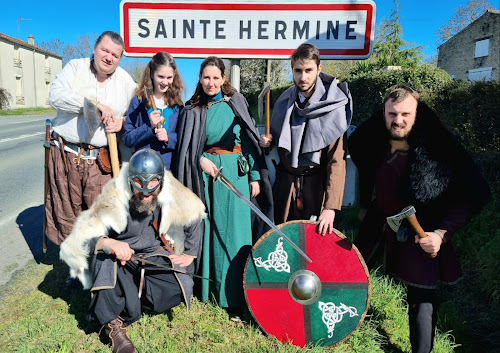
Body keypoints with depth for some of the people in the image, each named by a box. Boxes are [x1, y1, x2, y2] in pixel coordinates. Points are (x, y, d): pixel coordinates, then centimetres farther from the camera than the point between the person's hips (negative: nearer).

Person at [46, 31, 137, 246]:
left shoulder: (126, 81, 9)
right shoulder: (76, 67, 4)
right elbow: (56, 96, -10)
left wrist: (122, 122, -8)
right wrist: (96, 104, -17)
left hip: (100, 159, 1)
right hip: (66, 153, 0)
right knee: (66, 210, 8)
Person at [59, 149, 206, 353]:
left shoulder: (172, 196, -17)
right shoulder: (114, 200, -24)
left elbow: (197, 216, 2)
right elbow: (81, 239, -23)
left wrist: (189, 253, 3)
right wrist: (106, 243, -45)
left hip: (153, 258, 3)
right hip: (120, 261, -2)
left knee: (181, 287, -22)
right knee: (106, 258, -36)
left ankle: (130, 297, 4)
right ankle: (114, 325, -15)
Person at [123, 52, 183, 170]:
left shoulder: (177, 104, 7)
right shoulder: (138, 101, 0)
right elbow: (127, 139, -2)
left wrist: (168, 138, -12)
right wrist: (149, 127, -16)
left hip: (170, 166, 2)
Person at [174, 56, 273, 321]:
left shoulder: (236, 103, 4)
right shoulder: (192, 110, 8)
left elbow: (250, 140, 2)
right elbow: (184, 147, 8)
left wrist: (255, 177, -4)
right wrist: (200, 160, -11)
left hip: (235, 172, -1)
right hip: (204, 171, 2)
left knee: (233, 233, -3)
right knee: (206, 230, 6)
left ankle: (234, 299, 5)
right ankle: (205, 286, 22)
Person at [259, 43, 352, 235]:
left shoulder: (332, 106, -11)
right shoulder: (284, 101, 3)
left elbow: (337, 161, -16)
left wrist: (331, 206, -22)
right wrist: (267, 141, -3)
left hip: (317, 184, -3)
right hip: (285, 183, 4)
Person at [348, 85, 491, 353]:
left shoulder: (437, 152, -23)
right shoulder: (374, 145, -10)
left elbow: (472, 196, -17)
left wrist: (443, 233, -25)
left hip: (420, 237, -5)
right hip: (379, 225, 5)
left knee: (421, 301, 6)